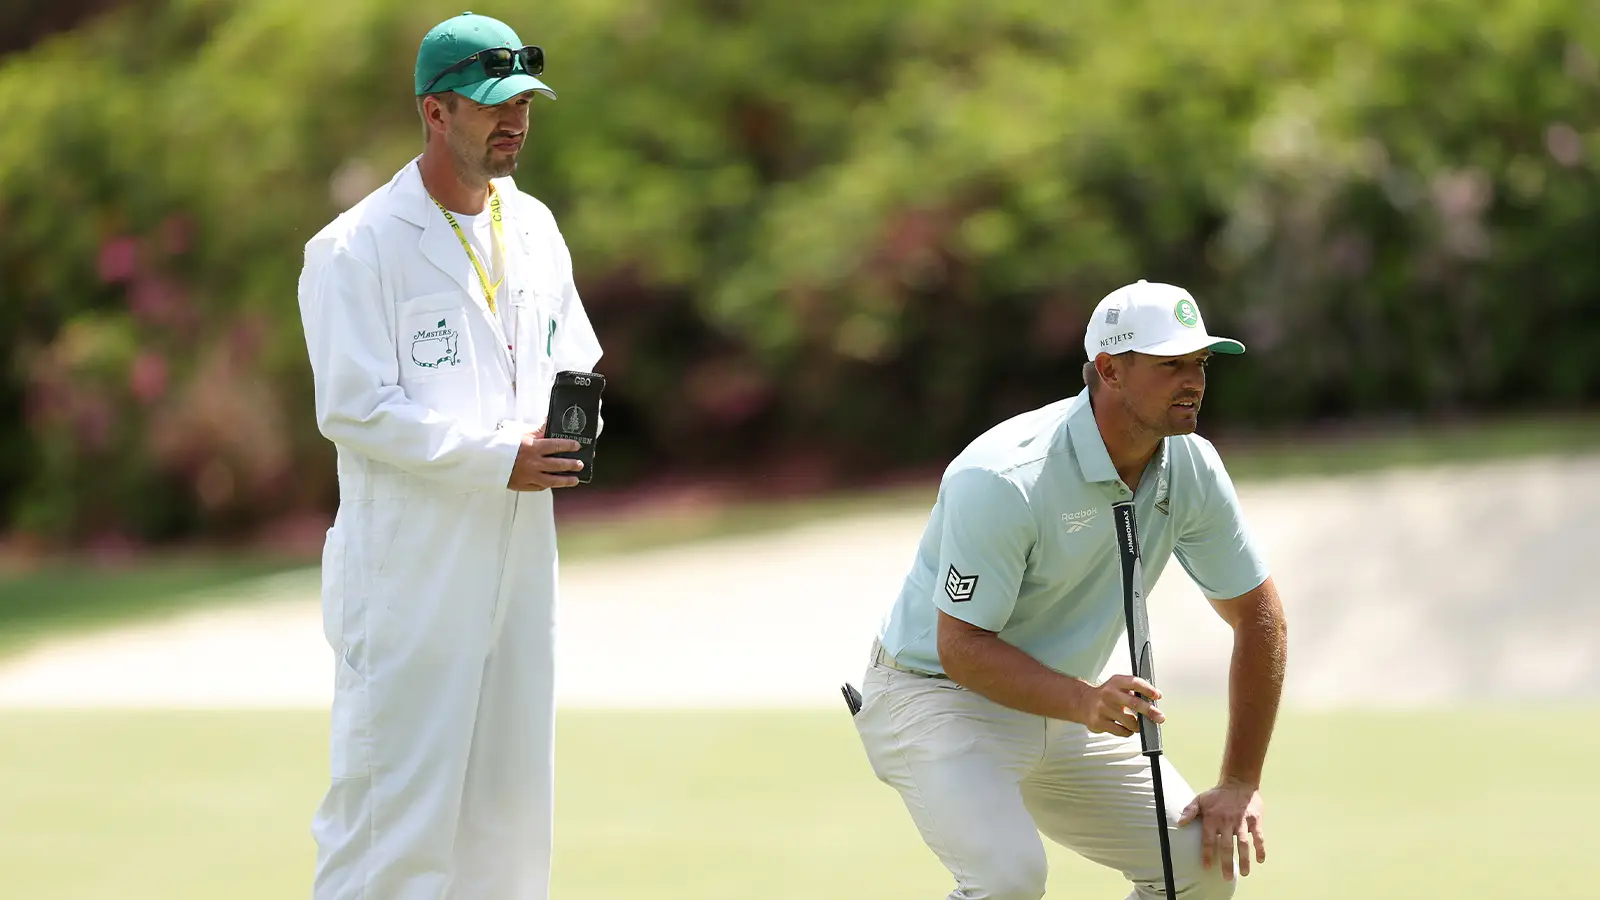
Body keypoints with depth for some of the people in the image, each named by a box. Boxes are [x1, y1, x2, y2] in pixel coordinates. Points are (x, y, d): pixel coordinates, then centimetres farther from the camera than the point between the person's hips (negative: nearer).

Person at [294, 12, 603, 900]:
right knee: (394, 795, -9)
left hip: (517, 555, 7)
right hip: (410, 558, -7)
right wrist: (497, 459, -20)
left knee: (510, 787, 11)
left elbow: (571, 358, 24)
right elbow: (354, 408, -15)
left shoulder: (534, 228, 13)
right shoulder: (357, 248, -10)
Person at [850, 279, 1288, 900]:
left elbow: (1259, 619, 2)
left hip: (1066, 704, 7)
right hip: (938, 692, -7)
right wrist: (1083, 702, -40)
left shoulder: (1191, 468, -8)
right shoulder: (1004, 479, -29)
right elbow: (961, 646, -26)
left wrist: (1241, 785, -2)